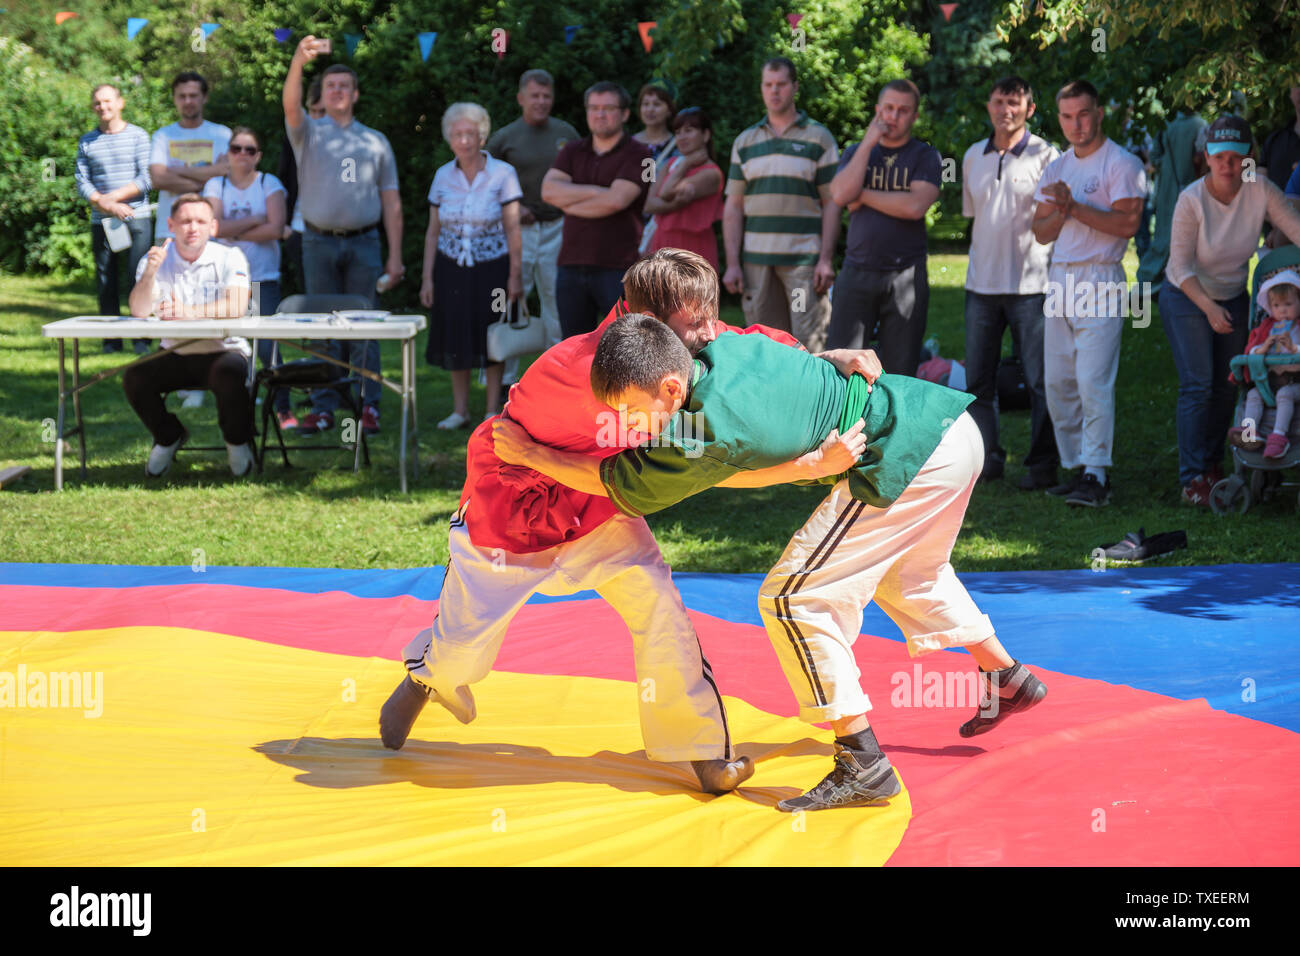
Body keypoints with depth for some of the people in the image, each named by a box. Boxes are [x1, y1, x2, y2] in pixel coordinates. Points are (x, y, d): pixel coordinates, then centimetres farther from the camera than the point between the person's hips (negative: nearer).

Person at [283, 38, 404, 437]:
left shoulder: (376, 141, 13)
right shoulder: (309, 133, 9)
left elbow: (391, 203, 11)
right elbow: (290, 104, -14)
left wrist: (395, 256, 3)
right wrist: (299, 62, -33)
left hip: (364, 243, 0)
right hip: (319, 242, 0)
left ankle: (368, 407, 2)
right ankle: (323, 408, 5)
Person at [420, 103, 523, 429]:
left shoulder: (503, 174, -5)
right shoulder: (443, 177, 4)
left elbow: (512, 229, -5)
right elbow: (433, 232, 8)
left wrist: (515, 276, -9)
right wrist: (427, 278, 4)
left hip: (491, 267, -3)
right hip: (451, 267, 3)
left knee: (492, 338, 1)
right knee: (455, 338, 5)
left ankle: (493, 410, 11)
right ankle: (460, 410, 15)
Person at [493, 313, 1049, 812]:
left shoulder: (713, 433, -22)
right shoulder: (727, 346, -1)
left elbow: (617, 483, -8)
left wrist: (527, 452, 1)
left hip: (904, 460, -9)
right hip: (953, 422, 9)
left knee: (791, 599, -6)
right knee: (903, 572, 35)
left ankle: (863, 767, -4)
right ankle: (1006, 678, 51)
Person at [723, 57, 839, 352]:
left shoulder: (818, 138, 5)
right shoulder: (745, 142, 13)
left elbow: (831, 203, 2)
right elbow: (733, 208, 11)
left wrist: (826, 259, -8)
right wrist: (732, 264, 2)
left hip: (804, 259, -3)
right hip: (756, 259, 3)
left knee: (810, 345, -8)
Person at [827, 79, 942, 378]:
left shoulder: (925, 156, 4)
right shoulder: (857, 152, 12)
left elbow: (915, 206, -14)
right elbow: (840, 194, -7)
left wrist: (863, 196, -6)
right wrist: (868, 143, -5)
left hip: (906, 274, -2)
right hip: (858, 272, 2)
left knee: (900, 369, 3)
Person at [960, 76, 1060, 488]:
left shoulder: (1046, 156, -4)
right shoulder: (974, 156, 12)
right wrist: (980, 260, 15)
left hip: (1030, 283, -5)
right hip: (981, 282, 5)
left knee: (1040, 380, -2)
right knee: (978, 379, 7)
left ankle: (1042, 463, 4)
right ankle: (986, 458, 16)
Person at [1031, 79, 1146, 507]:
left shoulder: (1121, 163, -4)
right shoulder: (1056, 168, 17)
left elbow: (1127, 224, -15)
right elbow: (1041, 232, 14)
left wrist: (1075, 206, -16)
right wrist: (1061, 212, -7)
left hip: (1100, 282, -7)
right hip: (1059, 279, 7)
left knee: (1093, 380, -13)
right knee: (1057, 383, 6)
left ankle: (1096, 476, -12)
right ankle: (1076, 467, 13)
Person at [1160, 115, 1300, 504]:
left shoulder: (1260, 191, -15)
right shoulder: (1192, 200, -23)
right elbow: (1180, 265, -19)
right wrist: (1209, 308, -28)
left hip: (1233, 299, 4)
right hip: (1187, 298, -4)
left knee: (1228, 386, 10)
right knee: (1198, 386, -13)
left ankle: (1212, 465, 28)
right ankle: (1192, 480, -11)